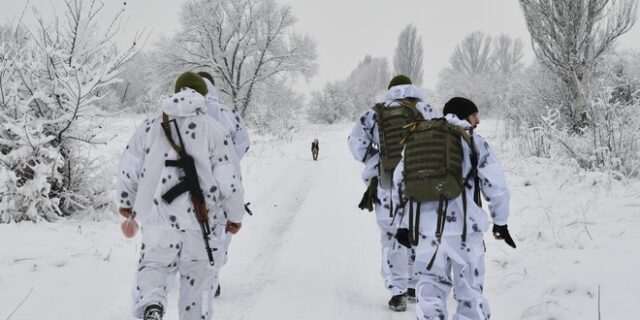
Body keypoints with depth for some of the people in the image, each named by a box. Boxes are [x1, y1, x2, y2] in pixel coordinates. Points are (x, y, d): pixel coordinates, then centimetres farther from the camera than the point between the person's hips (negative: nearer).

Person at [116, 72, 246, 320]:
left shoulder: (150, 128, 6)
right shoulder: (213, 131, -1)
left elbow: (128, 170, 9)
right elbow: (229, 181, -3)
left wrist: (126, 202, 26)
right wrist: (235, 216, 11)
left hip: (156, 217, 1)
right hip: (196, 219, -1)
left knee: (153, 265, 11)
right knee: (197, 276, 15)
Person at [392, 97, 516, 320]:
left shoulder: (415, 141, 13)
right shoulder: (474, 143, 0)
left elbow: (399, 183, 15)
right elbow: (495, 186, -1)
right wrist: (500, 222, 12)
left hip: (426, 229, 4)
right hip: (464, 228, -3)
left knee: (431, 291, 13)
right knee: (470, 293, 9)